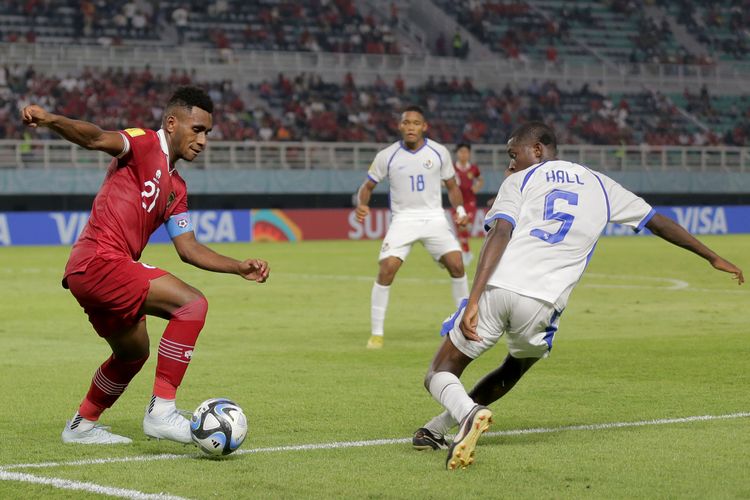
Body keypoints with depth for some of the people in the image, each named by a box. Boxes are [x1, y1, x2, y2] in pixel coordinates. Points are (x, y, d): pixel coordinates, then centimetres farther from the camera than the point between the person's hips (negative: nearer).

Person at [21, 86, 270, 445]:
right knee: (192, 303, -20)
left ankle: (81, 426, 48)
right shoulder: (145, 145, -4)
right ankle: (161, 411, -23)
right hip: (99, 262, -10)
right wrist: (51, 121, -42)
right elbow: (96, 139, -23)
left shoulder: (176, 188, 21)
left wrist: (239, 267, 11)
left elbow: (188, 248, 21)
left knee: (133, 353, 30)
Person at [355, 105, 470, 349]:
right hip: (403, 219, -1)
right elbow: (367, 186, 5)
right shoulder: (386, 156, -5)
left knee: (456, 264, -12)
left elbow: (452, 186, 11)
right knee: (386, 269, -18)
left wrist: (459, 209, -7)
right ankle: (376, 333, -7)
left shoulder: (439, 152, -1)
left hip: (434, 217, 1)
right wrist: (361, 205, -16)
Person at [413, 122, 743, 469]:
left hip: (496, 288, -2)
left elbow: (500, 234, -5)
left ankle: (469, 413, -27)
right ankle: (438, 428, 20)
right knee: (514, 369, 31)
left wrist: (473, 300, -15)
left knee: (440, 374, 8)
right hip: (540, 304, 2)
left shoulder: (520, 180, 12)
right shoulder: (599, 185, 22)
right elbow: (658, 222, 28)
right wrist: (713, 258, 39)